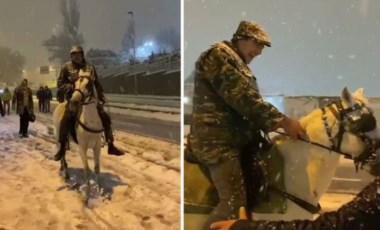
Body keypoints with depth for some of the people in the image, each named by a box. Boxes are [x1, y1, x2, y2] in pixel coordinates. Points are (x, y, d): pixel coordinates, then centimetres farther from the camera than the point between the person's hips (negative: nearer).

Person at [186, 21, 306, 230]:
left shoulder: (238, 64, 24)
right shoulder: (219, 55, -10)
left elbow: (248, 100, 21)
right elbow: (244, 99, -20)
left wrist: (274, 124, 8)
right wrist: (282, 121, -21)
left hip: (236, 137, 11)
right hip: (219, 140, -11)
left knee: (254, 187, 17)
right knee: (233, 204, -16)